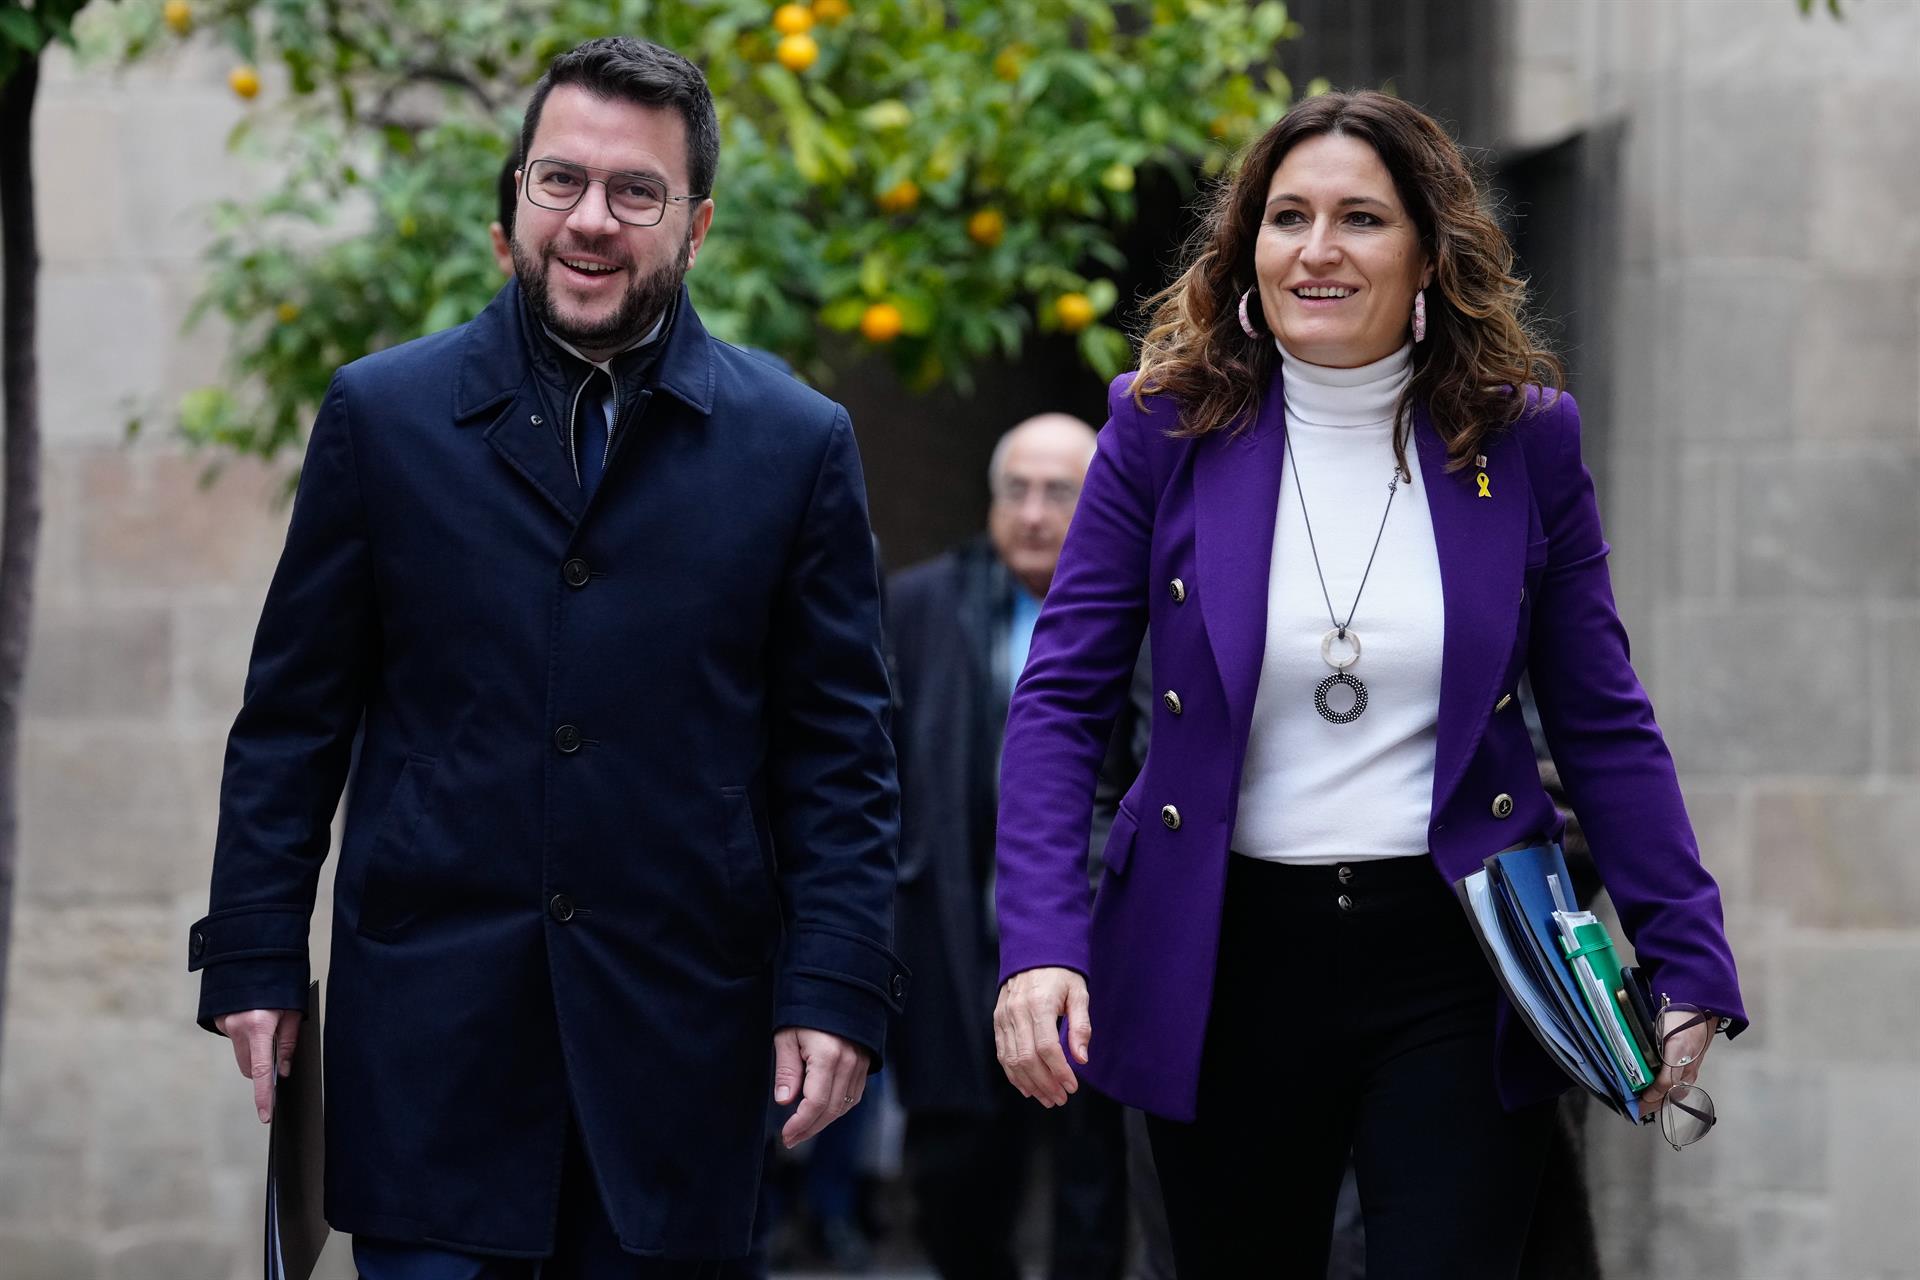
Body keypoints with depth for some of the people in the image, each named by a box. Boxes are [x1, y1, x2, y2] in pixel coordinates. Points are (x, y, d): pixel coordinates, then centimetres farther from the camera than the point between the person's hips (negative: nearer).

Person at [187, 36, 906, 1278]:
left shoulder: (796, 446, 4)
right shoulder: (381, 416, 5)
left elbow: (840, 753, 4)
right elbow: (293, 719, 7)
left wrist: (836, 987, -4)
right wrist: (255, 957, 2)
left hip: (679, 1026, 0)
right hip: (432, 1023, 0)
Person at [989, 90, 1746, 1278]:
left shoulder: (1526, 438, 1)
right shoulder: (1166, 426, -2)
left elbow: (1604, 722, 6)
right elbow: (1062, 701, -3)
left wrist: (1688, 965, -1)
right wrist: (1041, 946, -16)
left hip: (1455, 962, 0)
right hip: (1225, 959, 1)